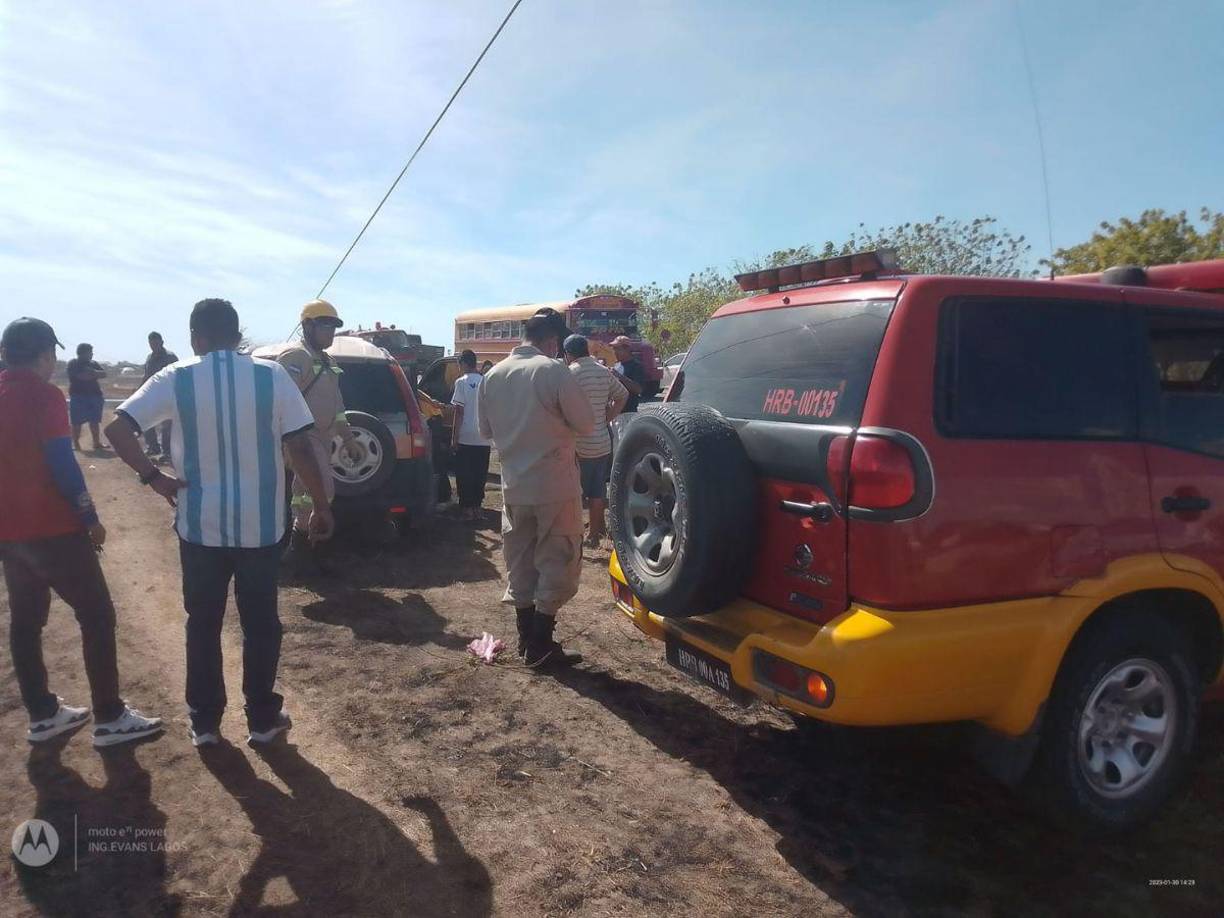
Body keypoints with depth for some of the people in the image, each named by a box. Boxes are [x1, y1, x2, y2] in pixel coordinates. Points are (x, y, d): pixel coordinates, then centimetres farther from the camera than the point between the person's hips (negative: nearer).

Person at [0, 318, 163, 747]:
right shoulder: (43, 394, -13)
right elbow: (62, 463, -18)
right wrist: (91, 518, -10)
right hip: (51, 528, -8)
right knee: (97, 616, -1)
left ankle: (42, 714, 23)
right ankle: (110, 718, 2)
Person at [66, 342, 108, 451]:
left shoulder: (93, 364, 17)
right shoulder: (73, 364, 0)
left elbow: (104, 374, 4)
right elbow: (81, 376, -15)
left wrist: (92, 372, -12)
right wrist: (95, 374, -3)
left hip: (94, 395, 5)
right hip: (78, 396, -5)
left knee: (94, 421, 6)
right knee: (77, 422, -4)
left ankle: (96, 442, 11)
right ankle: (75, 443, 0)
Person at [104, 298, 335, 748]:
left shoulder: (176, 379, -4)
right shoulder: (272, 375, -6)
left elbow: (117, 429, -13)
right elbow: (301, 448, -8)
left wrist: (153, 477, -3)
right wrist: (321, 506, 0)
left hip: (200, 526, 1)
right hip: (261, 526, 0)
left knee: (203, 624, 16)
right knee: (261, 623, 13)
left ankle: (205, 721, 25)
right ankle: (263, 719, 22)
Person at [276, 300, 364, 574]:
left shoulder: (327, 363, 18)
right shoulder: (295, 358, -12)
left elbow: (336, 406, 24)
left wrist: (349, 440, 22)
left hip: (322, 439, 9)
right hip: (302, 437, -9)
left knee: (308, 493, 11)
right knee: (322, 490, -16)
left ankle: (302, 546, 18)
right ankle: (300, 544, -1)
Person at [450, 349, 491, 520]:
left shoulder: (462, 382, -7)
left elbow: (459, 412, -10)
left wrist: (454, 439, -7)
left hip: (466, 438, -5)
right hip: (484, 439, 5)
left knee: (464, 475, 3)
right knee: (480, 474, 10)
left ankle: (466, 508, 3)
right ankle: (477, 507, 15)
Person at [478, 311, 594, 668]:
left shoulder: (493, 376, 4)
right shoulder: (554, 371, -14)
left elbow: (487, 431, 12)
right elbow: (585, 424, -8)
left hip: (513, 487, 6)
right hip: (555, 486, -6)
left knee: (519, 562, 15)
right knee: (558, 563, 5)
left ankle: (526, 636, 23)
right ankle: (540, 645, 7)